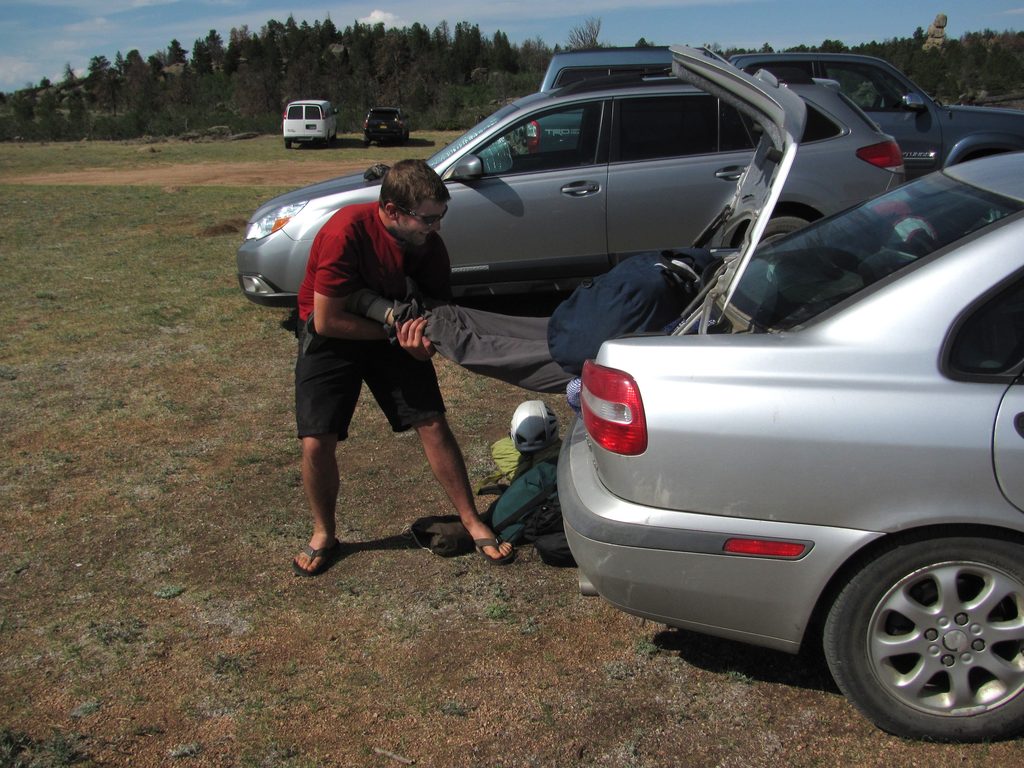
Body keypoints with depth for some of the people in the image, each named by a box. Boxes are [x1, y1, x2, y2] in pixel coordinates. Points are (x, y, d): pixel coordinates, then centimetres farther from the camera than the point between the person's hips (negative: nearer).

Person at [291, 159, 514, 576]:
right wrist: (392, 331, -25)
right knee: (316, 443, -10)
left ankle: (472, 522, 10)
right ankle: (324, 535, 16)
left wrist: (422, 340, -27)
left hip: (393, 329, 3)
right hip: (331, 334, -3)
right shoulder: (346, 232, -31)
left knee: (433, 424, -6)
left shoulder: (429, 245, -16)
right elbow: (327, 320, -27)